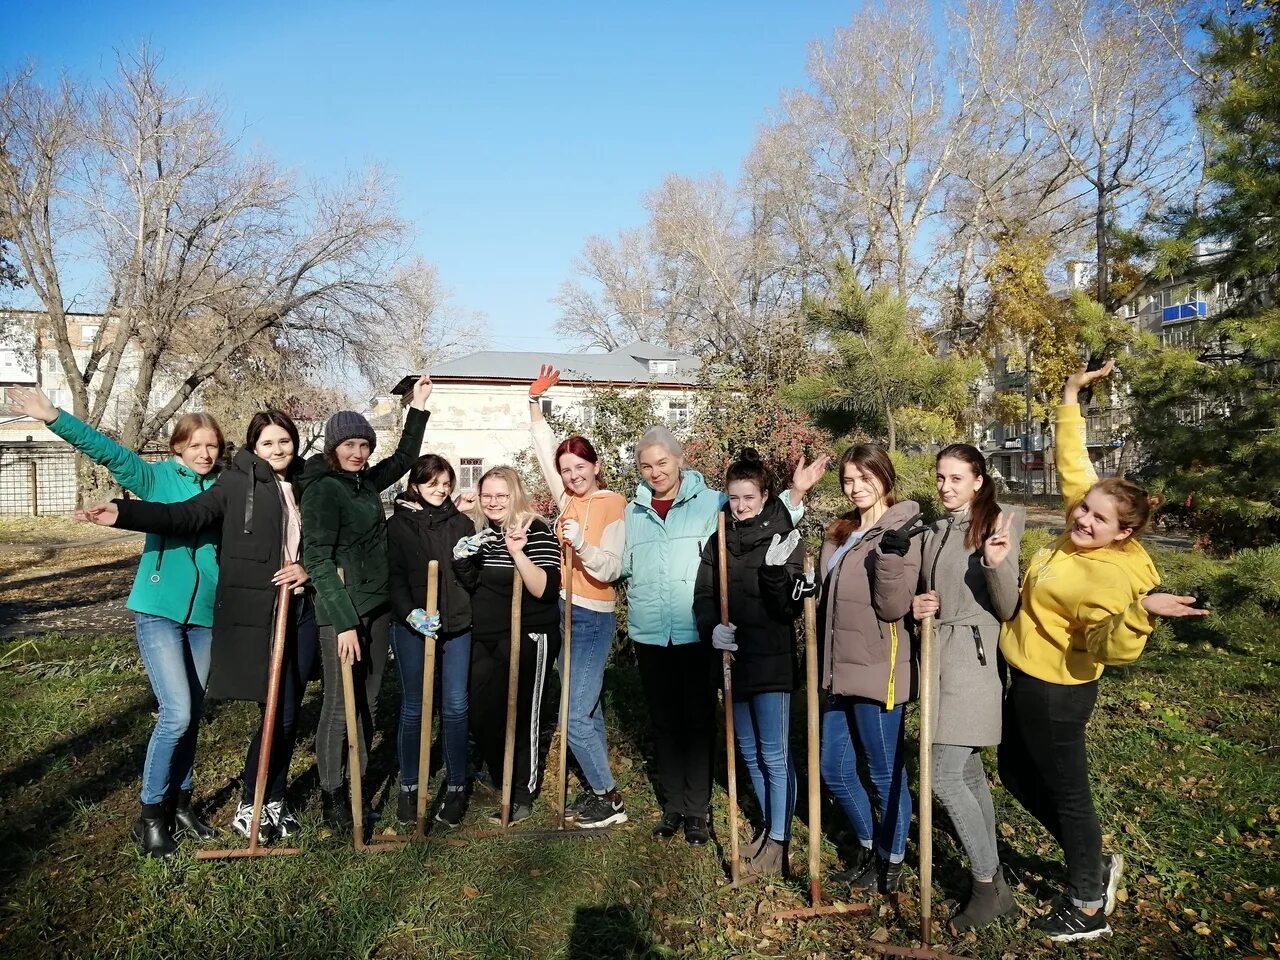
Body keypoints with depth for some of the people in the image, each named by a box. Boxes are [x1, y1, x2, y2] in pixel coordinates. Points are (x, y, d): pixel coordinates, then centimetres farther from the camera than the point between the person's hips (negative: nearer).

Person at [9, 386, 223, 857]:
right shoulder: (157, 477, -4)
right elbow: (109, 452, -15)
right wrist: (54, 418, -28)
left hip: (204, 615, 4)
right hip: (157, 611, -3)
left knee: (191, 715, 12)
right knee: (176, 713, -11)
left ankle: (180, 803, 28)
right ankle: (150, 814, 8)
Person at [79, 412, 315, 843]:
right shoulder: (238, 482, -3)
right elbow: (187, 515, -16)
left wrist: (309, 569, -3)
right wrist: (124, 513, -29)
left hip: (300, 609, 5)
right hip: (254, 613, -5)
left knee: (291, 711, 10)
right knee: (277, 711, -4)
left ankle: (274, 799, 27)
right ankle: (248, 807, 15)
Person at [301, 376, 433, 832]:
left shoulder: (366, 482, 8)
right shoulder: (322, 489, -12)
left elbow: (404, 457, 26)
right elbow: (317, 559, -17)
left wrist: (419, 406, 20)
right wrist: (344, 622, -20)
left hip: (377, 606, 8)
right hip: (340, 611, -7)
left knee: (368, 701, 13)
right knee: (340, 705, 1)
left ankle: (354, 786, 25)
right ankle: (331, 796, 16)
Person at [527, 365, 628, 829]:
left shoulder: (614, 505, -12)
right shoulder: (570, 500, 6)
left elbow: (610, 570, -17)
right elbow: (545, 450, 12)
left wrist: (581, 544, -33)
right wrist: (536, 399, 9)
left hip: (594, 617, -7)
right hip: (568, 611, 7)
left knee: (575, 715, -7)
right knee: (588, 709, 14)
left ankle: (609, 798, 8)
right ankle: (596, 789, 24)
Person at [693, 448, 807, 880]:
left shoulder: (783, 539, -8)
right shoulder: (718, 541, 5)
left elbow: (790, 608, -14)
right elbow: (703, 596, 4)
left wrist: (776, 571, -31)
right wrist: (712, 628, -15)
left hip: (772, 661, -5)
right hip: (733, 659, 6)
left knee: (774, 755, 1)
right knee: (749, 752, 17)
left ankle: (778, 843, 14)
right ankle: (771, 826, 34)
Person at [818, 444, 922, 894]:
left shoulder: (901, 534, -11)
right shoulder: (841, 532, 11)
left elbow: (894, 607, -19)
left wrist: (891, 554, -29)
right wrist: (820, 661, 13)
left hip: (877, 673, -8)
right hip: (841, 672, 8)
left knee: (885, 773, 8)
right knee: (834, 769, 15)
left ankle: (892, 858, 29)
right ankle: (868, 845, 36)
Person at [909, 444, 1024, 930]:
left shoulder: (998, 525, -8)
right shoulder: (933, 533, 12)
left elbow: (1007, 609, -10)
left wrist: (997, 565, -28)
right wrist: (916, 606, -1)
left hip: (973, 659, -7)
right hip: (939, 657, 7)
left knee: (944, 777, -9)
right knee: (969, 773, 14)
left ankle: (987, 886, 8)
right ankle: (992, 881, 28)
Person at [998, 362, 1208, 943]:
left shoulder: (1110, 575, -25)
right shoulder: (1082, 530, -4)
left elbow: (1111, 650, -31)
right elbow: (1072, 462, 6)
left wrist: (1141, 611, -47)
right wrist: (1072, 395, 5)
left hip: (1055, 692, -9)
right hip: (1027, 679, 9)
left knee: (1066, 792, 7)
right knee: (1015, 771, 22)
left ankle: (1089, 909, 27)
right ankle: (1094, 864, 38)